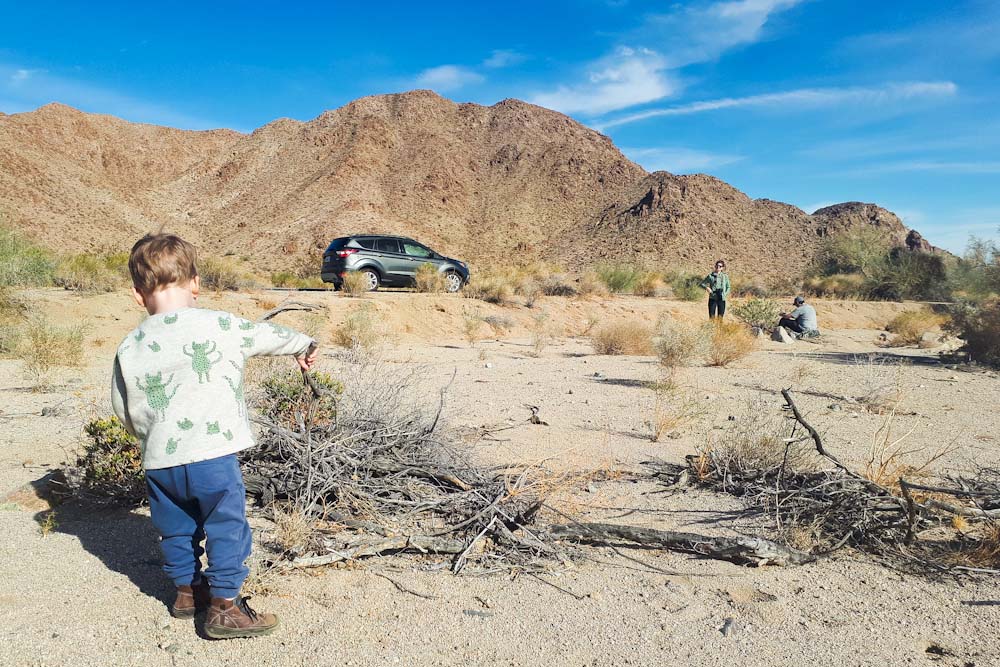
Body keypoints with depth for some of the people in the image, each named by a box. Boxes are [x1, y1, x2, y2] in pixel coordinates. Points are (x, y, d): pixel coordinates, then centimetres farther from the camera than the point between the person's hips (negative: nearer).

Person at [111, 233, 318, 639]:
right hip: (212, 456, -4)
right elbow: (269, 335, 8)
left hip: (159, 462, 5)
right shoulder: (220, 326, -9)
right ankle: (224, 606, 13)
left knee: (176, 529, 22)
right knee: (227, 527, 8)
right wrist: (304, 346, 28)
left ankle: (187, 590, 38)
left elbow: (124, 412, 9)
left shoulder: (129, 349, 1)